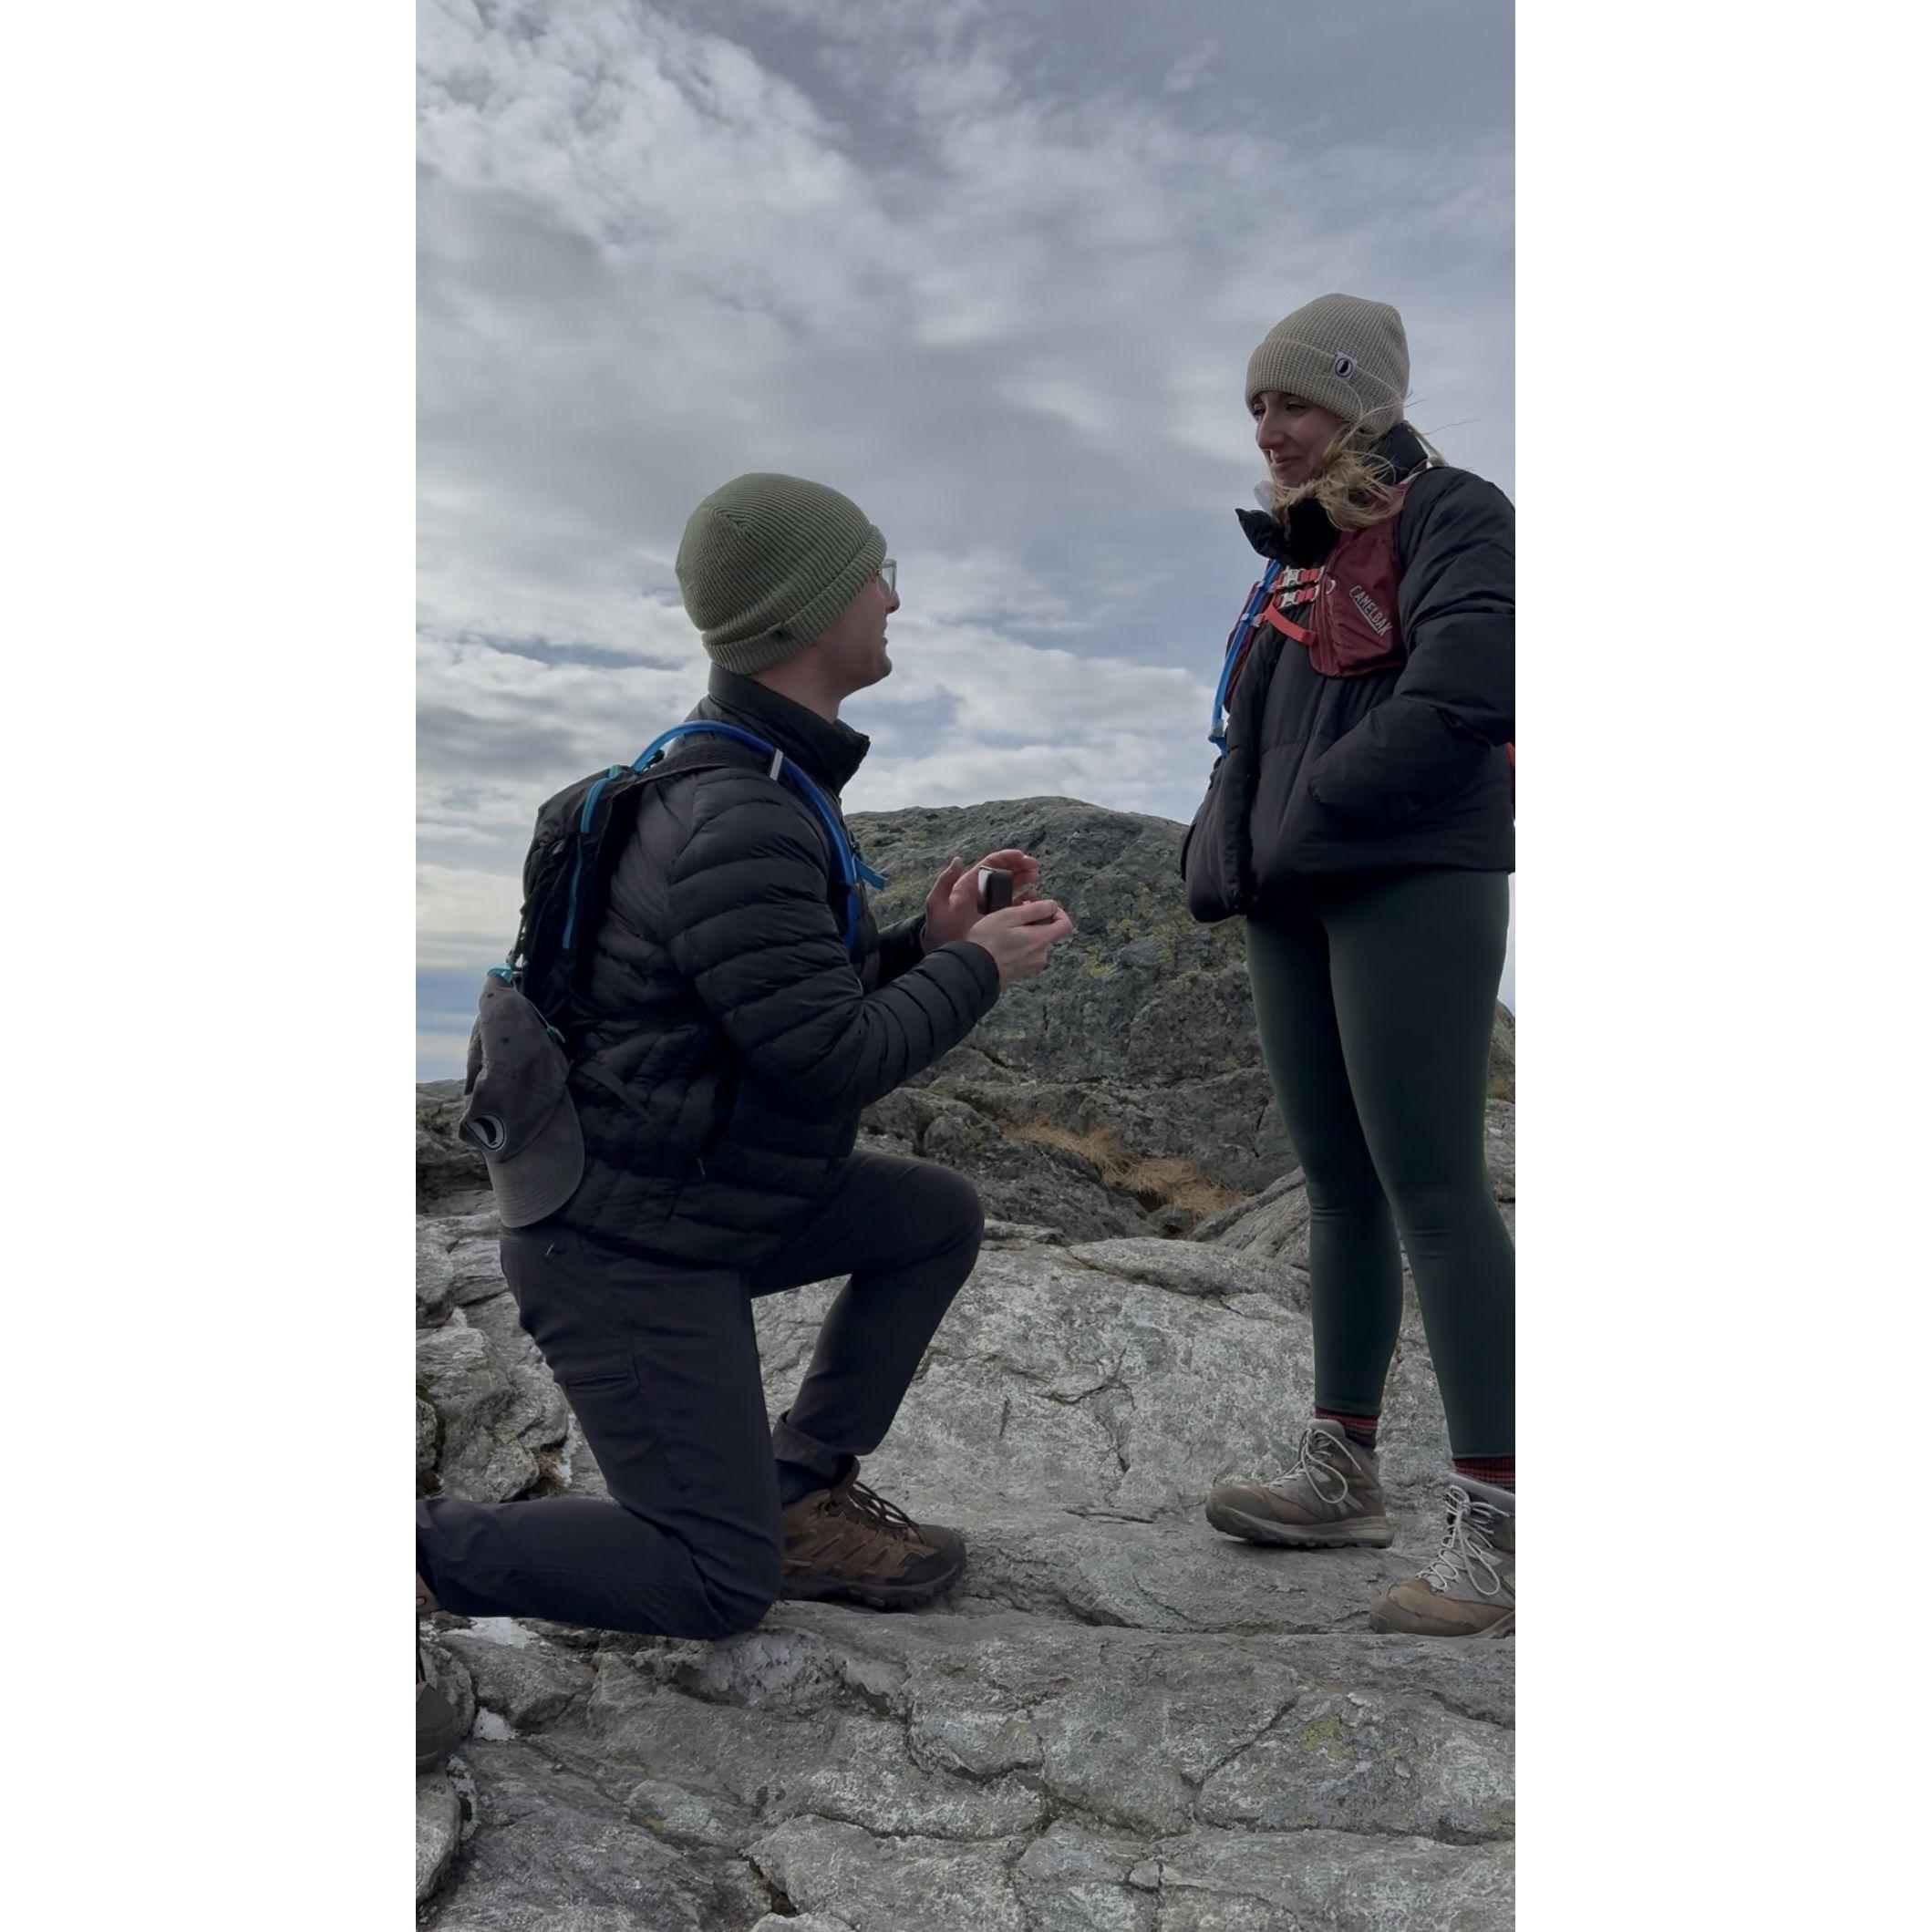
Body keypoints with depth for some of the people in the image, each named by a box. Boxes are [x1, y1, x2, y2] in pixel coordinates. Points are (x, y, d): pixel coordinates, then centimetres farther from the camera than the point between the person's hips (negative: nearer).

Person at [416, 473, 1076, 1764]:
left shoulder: (753, 784, 7)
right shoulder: (740, 822, -26)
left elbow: (800, 1005, 14)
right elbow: (829, 1065, -24)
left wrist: (931, 942, 2)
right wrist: (980, 972, -10)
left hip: (679, 1193, 9)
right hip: (627, 1245, -9)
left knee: (942, 1215, 13)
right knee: (718, 1591, -1)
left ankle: (803, 1501, 17)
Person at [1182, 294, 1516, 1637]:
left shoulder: (1453, 518, -1)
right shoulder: (1292, 553, 23)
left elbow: (1459, 700, -17)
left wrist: (1308, 820, -14)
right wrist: (1225, 849, 4)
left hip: (1412, 885, -7)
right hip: (1292, 906, 8)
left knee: (1430, 1183, -12)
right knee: (1339, 1182, 9)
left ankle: (1498, 1529, -7)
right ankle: (1343, 1475, 18)